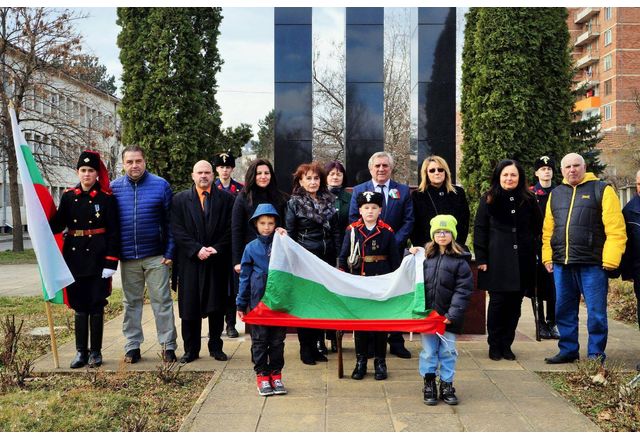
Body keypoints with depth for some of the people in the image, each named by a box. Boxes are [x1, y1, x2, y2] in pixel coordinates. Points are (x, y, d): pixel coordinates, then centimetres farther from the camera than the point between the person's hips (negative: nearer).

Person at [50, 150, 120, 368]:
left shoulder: (107, 198, -4)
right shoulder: (68, 196, 5)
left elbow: (114, 232, -6)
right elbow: (58, 224, 6)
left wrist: (111, 262, -11)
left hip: (98, 258, -3)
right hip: (75, 258, 3)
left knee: (96, 306, 4)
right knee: (79, 306, 9)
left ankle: (96, 352, 14)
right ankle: (81, 352, 17)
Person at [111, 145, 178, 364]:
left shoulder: (160, 185, -1)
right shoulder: (114, 188, 4)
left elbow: (170, 221, 0)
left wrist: (169, 251, -5)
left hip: (156, 256, -2)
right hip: (127, 257, 2)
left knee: (162, 301, 2)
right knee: (131, 303, 11)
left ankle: (168, 345, 11)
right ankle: (132, 346, 20)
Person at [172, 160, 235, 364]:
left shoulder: (226, 198, 6)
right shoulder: (180, 199, 6)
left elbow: (231, 229, 2)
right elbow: (177, 231, -1)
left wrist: (217, 248, -11)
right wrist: (197, 249, -12)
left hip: (218, 261, 0)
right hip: (190, 261, 0)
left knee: (217, 307, 6)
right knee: (189, 307, 3)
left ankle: (216, 347, 18)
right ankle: (191, 349, 13)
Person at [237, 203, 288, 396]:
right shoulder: (251, 248, 2)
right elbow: (245, 276, 5)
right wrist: (241, 304, 6)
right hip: (258, 299, -1)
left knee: (278, 339, 8)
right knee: (259, 340, 5)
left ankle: (276, 374, 19)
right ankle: (262, 375, 15)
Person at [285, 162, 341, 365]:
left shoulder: (329, 201, 11)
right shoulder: (294, 203, 0)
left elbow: (335, 231, 13)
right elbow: (289, 234, 0)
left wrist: (337, 257, 6)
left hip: (327, 258, 4)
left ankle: (316, 345, 17)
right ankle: (305, 348, 11)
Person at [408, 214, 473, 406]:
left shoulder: (460, 260, -4)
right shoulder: (425, 256, 6)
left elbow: (463, 290, -8)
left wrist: (453, 314, -13)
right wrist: (410, 255, 2)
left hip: (448, 316, -2)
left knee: (448, 351, 7)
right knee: (429, 351, 7)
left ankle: (447, 385, 20)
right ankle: (429, 384, 18)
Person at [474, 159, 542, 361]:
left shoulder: (529, 200, 9)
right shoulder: (489, 200, 3)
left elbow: (537, 226, 16)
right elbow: (480, 229, 1)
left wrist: (528, 247, 6)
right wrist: (481, 258, -5)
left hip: (521, 261, 3)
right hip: (497, 260, -2)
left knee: (515, 303, 5)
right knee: (498, 302, -2)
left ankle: (506, 345, 16)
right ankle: (494, 345, 10)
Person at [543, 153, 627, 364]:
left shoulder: (602, 190, 0)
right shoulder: (555, 194, 16)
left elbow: (615, 229, -7)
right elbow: (548, 230, 15)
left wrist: (610, 259, -14)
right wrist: (547, 257, 6)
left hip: (592, 264, -5)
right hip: (561, 264, 5)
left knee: (596, 312, 1)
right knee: (564, 311, 12)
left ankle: (595, 354, 13)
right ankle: (568, 350, 24)